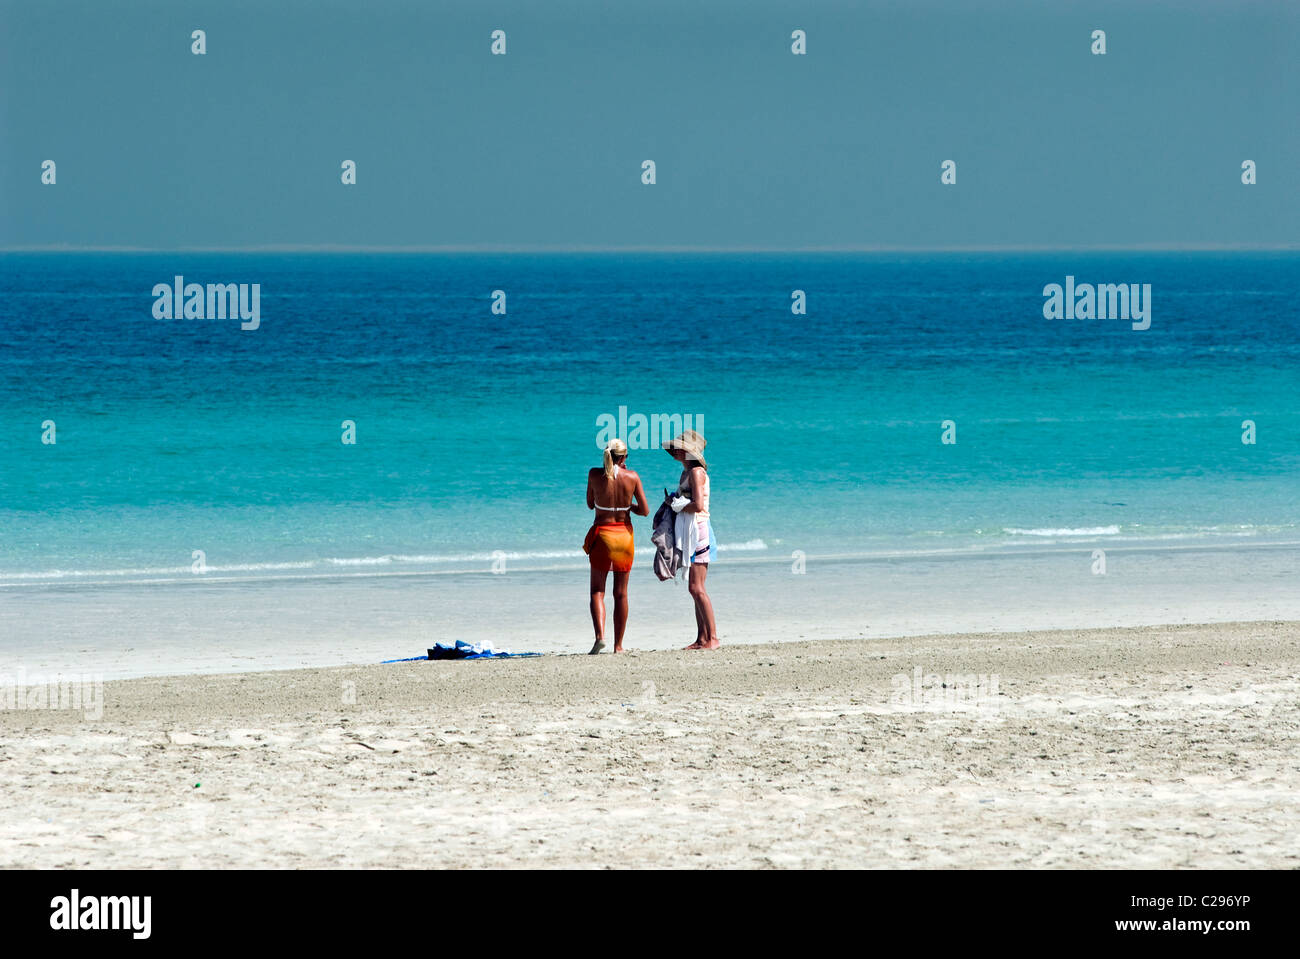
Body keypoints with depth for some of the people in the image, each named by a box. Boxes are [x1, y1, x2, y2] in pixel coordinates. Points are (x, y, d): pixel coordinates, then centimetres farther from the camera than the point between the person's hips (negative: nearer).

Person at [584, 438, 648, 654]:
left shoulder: (595, 475, -8)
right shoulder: (632, 477, -7)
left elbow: (590, 504, 6)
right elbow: (644, 510, -4)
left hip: (601, 533, -1)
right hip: (624, 535, 1)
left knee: (597, 591, 6)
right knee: (621, 593, 10)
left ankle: (600, 636, -16)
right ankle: (618, 644, 11)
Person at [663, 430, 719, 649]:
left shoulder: (696, 472, -12)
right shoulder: (686, 472, 16)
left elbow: (698, 505, -21)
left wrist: (677, 505, -8)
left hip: (697, 530, -10)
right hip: (688, 532, 10)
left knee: (696, 588, -13)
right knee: (695, 589, 9)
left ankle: (713, 637, -13)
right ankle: (702, 638, 11)